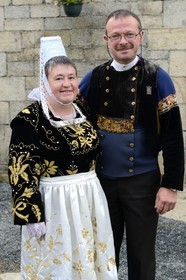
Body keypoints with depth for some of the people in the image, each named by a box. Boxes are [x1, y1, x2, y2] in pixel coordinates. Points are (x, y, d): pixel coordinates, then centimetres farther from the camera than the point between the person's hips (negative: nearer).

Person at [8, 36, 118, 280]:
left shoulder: (84, 110, 4)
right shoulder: (29, 119, -13)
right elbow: (21, 172, -14)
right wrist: (31, 216, -16)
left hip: (91, 200, 6)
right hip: (53, 204, -5)